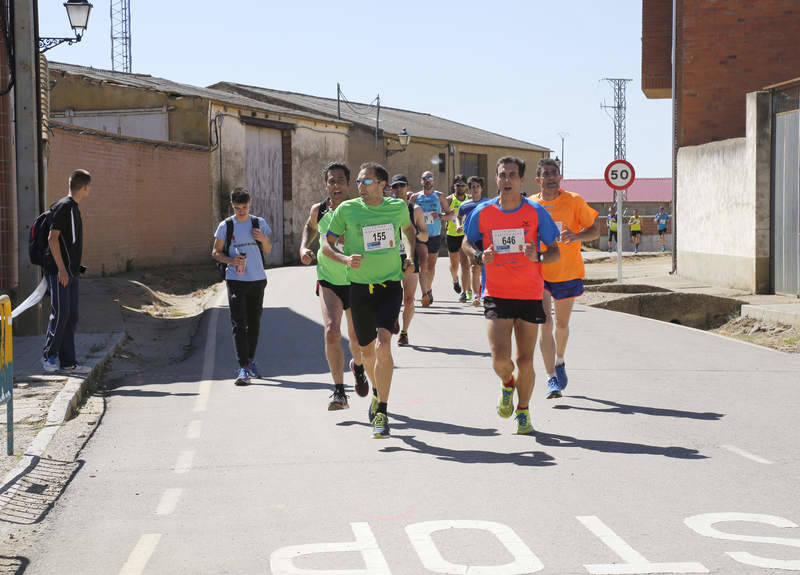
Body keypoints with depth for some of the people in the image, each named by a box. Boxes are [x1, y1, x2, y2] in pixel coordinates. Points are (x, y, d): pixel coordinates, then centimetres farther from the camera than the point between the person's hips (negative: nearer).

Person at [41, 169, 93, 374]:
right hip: (58, 271, -9)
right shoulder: (63, 207, -11)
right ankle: (49, 355, 2)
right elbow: (52, 238, -18)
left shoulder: (74, 208, 17)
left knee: (71, 316, 6)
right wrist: (61, 268, -21)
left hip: (71, 272, 9)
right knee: (60, 313, -10)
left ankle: (68, 362, 8)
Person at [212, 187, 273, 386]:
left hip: (257, 279, 3)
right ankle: (243, 369, -17)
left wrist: (263, 239, -9)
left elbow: (268, 250, 13)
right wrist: (231, 260, -16)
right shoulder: (225, 226, -1)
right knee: (239, 324, -11)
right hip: (235, 280, -3)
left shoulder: (259, 223, 6)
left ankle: (251, 361, 30)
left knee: (254, 322, 12)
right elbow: (216, 252, 3)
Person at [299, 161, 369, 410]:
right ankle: (339, 392, -14)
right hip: (328, 280, 0)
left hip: (356, 281, 0)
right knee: (331, 332, -18)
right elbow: (310, 227, 21)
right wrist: (304, 247, 5)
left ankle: (357, 366, 49)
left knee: (357, 336, 13)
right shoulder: (319, 210, -3)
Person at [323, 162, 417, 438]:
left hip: (390, 287, -1)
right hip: (360, 288, 1)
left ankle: (382, 413, -16)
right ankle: (377, 392, 45)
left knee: (383, 345, -19)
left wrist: (410, 257, 11)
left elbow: (408, 228, 23)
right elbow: (327, 245, 2)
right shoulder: (347, 209, -4)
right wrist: (346, 258, -17)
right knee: (367, 350, 13)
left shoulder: (398, 207, 0)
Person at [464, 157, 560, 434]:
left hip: (530, 296, 0)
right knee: (500, 359, -12)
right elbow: (468, 243, 15)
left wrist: (538, 257, -18)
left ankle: (523, 411, 27)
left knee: (525, 361, 3)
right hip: (496, 295, 0)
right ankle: (507, 384, 24)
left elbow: (555, 252, 3)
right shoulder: (482, 213, -1)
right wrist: (479, 256, -6)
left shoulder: (537, 213, -3)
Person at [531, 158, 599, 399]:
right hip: (538, 273, 0)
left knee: (562, 325, 15)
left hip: (568, 273, 0)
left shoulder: (574, 201, -4)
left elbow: (595, 230, -2)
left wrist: (576, 236, -21)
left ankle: (560, 361, 45)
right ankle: (552, 379, -11)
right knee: (546, 323, -13)